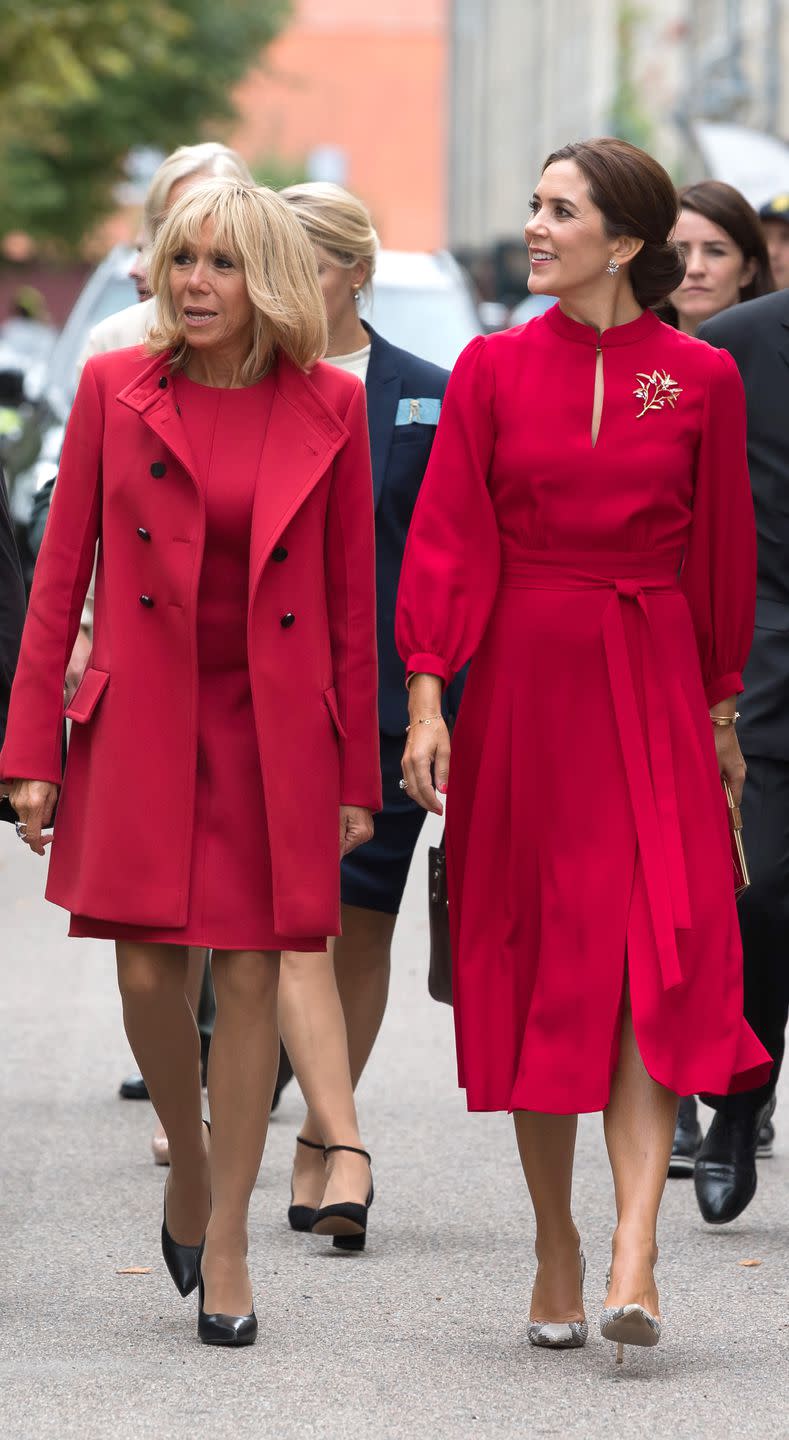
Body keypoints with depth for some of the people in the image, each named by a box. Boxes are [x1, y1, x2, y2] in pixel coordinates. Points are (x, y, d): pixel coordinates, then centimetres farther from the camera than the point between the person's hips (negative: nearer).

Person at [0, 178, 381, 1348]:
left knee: (251, 976, -2)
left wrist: (357, 775, 3)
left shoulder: (329, 407, 0)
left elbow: (352, 596, 4)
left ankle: (226, 1245, 7)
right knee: (147, 971, -2)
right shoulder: (114, 389, 1)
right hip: (141, 723, 0)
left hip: (275, 730, 0)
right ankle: (188, 1160, 27)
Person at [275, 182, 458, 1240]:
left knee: (364, 924, 7)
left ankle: (317, 1147, 20)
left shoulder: (428, 399, 5)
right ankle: (342, 1143, -21)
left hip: (388, 691, 1)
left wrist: (458, 713, 1)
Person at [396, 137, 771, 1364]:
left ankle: (633, 1257, -19)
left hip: (653, 689, -1)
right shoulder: (494, 369, 3)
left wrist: (720, 705, 11)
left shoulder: (700, 378, 2)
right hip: (524, 681, 1)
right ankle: (555, 1250, 14)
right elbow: (446, 538, 0)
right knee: (536, 966, 4)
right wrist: (427, 699, -8)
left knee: (660, 958, -12)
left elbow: (723, 550, 8)